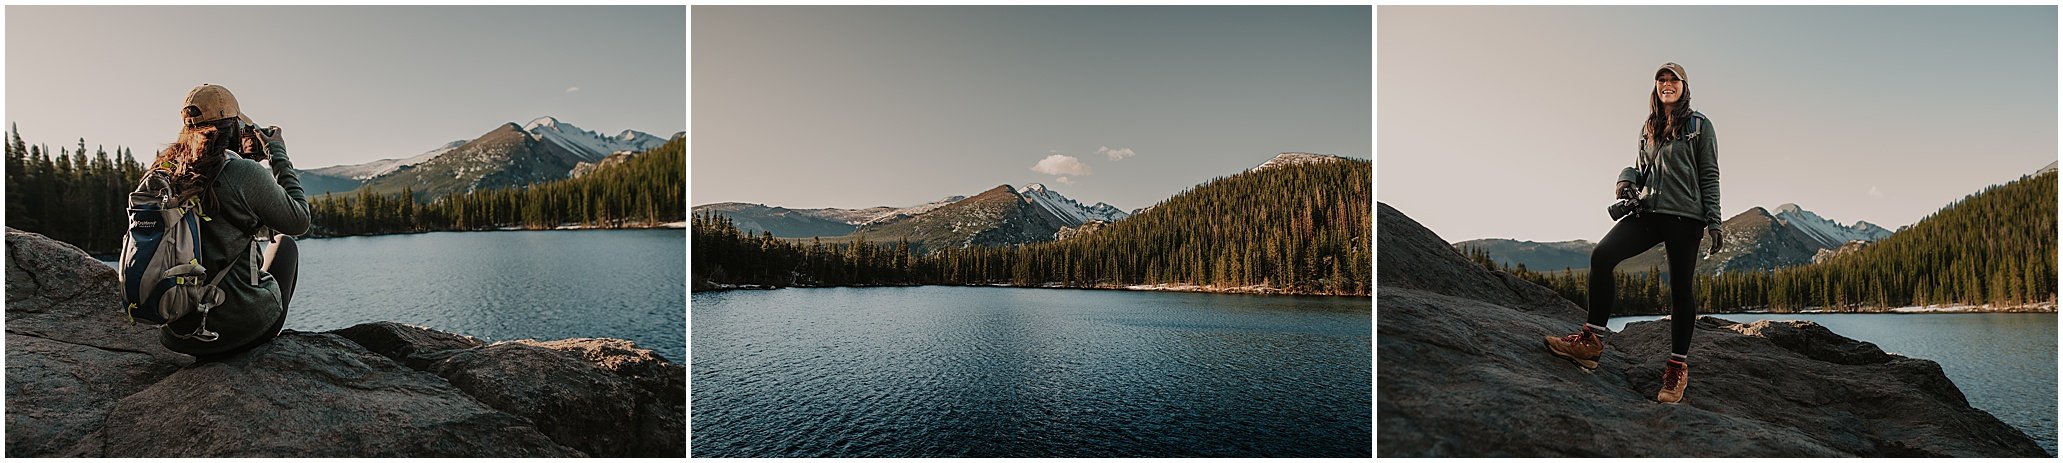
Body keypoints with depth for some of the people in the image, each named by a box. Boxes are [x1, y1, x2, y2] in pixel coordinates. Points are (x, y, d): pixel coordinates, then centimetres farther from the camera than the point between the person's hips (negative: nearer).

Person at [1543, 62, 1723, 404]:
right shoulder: (1648, 127, 18)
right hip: (1649, 212, 4)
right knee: (1602, 255, -19)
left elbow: (1709, 176, 2)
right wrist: (1627, 179, 1)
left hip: (1685, 217, -4)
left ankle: (1678, 366, 9)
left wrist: (1713, 222, -5)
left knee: (1680, 288, -2)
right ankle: (1592, 341, -18)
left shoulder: (1699, 126, 5)